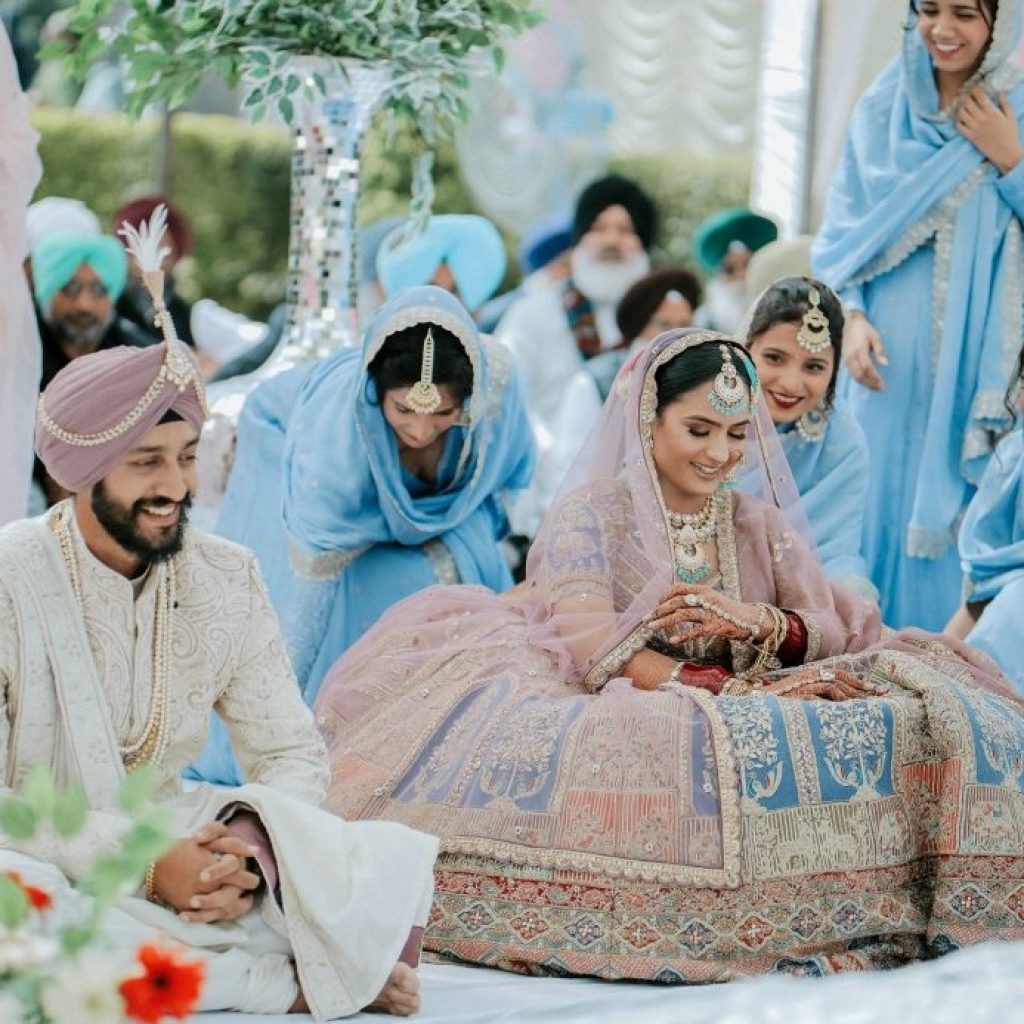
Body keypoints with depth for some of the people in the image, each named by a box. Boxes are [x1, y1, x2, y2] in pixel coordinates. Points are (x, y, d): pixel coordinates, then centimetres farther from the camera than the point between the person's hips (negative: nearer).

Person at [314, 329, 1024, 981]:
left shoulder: (761, 524, 19)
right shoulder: (590, 514, 3)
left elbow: (835, 629, 5)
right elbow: (593, 649, -15)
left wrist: (757, 625, -18)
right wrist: (737, 692, -25)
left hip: (750, 725, 4)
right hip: (619, 720, -4)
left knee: (940, 713, -21)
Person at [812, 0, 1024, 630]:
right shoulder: (883, 110, 7)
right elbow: (842, 233, 9)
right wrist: (851, 315, -6)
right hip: (889, 359, 2)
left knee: (958, 518, -4)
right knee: (878, 505, 2)